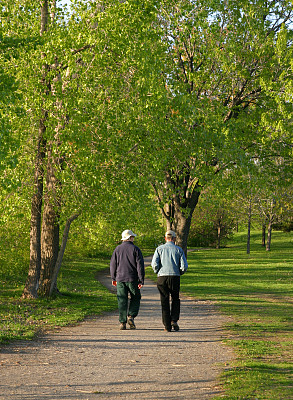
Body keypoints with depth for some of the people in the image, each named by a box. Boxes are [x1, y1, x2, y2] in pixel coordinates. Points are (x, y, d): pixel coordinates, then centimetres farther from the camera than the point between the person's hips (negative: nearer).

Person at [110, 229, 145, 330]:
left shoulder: (117, 249, 5)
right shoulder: (135, 249, -4)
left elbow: (112, 264, 7)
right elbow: (140, 266, -7)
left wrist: (113, 278, 18)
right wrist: (141, 280, -4)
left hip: (120, 278, 2)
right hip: (132, 279, -2)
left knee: (122, 301, 4)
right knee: (135, 298, 13)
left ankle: (122, 322, 0)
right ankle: (131, 316, -4)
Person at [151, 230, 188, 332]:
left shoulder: (159, 249, 5)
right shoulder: (178, 250, 5)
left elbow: (154, 264, -6)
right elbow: (184, 266, -2)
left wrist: (157, 272, 12)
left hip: (162, 277, 0)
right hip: (175, 277, 0)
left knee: (165, 302, 6)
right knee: (175, 299, 16)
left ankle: (167, 326, 3)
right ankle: (174, 320, -1)